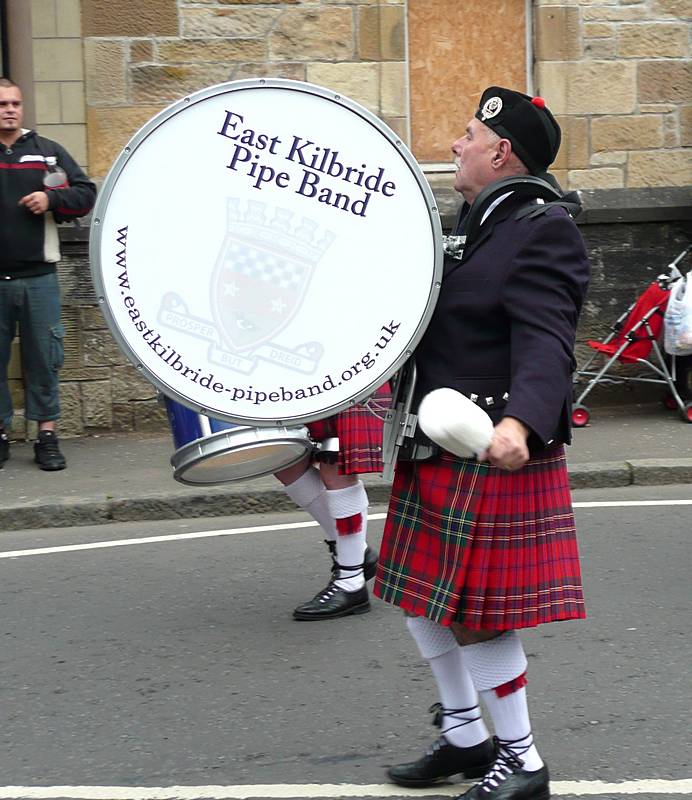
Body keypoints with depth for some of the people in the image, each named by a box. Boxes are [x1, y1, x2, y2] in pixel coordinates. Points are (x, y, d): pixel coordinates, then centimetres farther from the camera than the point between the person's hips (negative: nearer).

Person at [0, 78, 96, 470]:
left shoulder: (47, 151, 10)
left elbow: (86, 194, 9)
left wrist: (51, 199, -8)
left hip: (38, 276, 0)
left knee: (43, 359, 2)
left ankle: (47, 435, 8)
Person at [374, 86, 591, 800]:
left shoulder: (542, 231, -15)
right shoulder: (474, 224, 14)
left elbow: (546, 345, -27)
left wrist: (520, 424, -43)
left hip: (492, 454, -10)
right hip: (436, 451, 10)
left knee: (476, 613, -3)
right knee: (420, 595, 16)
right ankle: (465, 735, 31)